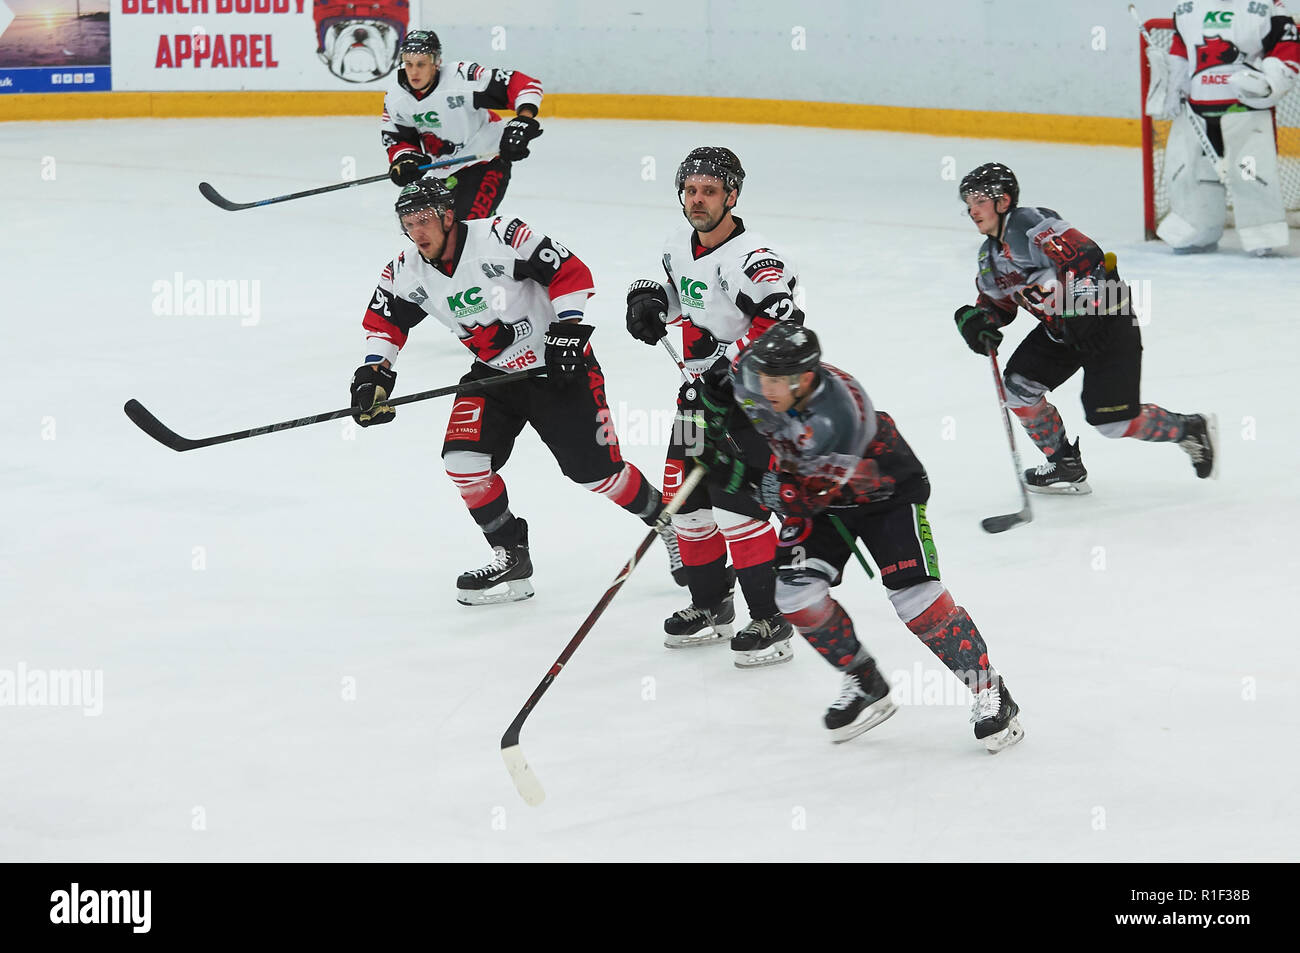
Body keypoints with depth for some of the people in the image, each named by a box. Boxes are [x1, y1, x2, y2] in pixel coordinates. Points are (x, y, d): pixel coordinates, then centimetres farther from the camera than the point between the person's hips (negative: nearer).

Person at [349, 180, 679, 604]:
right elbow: (385, 320, 7)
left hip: (558, 366, -5)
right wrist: (373, 372, -7)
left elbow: (571, 273, -20)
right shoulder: (408, 272, -7)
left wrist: (567, 331, -24)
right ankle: (511, 558, 0)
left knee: (596, 470, -4)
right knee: (463, 457, -14)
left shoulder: (499, 237, -24)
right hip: (494, 374, 5)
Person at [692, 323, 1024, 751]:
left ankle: (988, 691, -4)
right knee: (795, 591, -11)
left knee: (912, 593, -20)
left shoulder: (837, 415, -39)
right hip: (817, 490, 6)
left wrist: (746, 469, -41)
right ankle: (866, 687, 8)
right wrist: (718, 404, -15)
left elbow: (802, 498, -36)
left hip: (884, 487, -6)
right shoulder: (751, 376, -21)